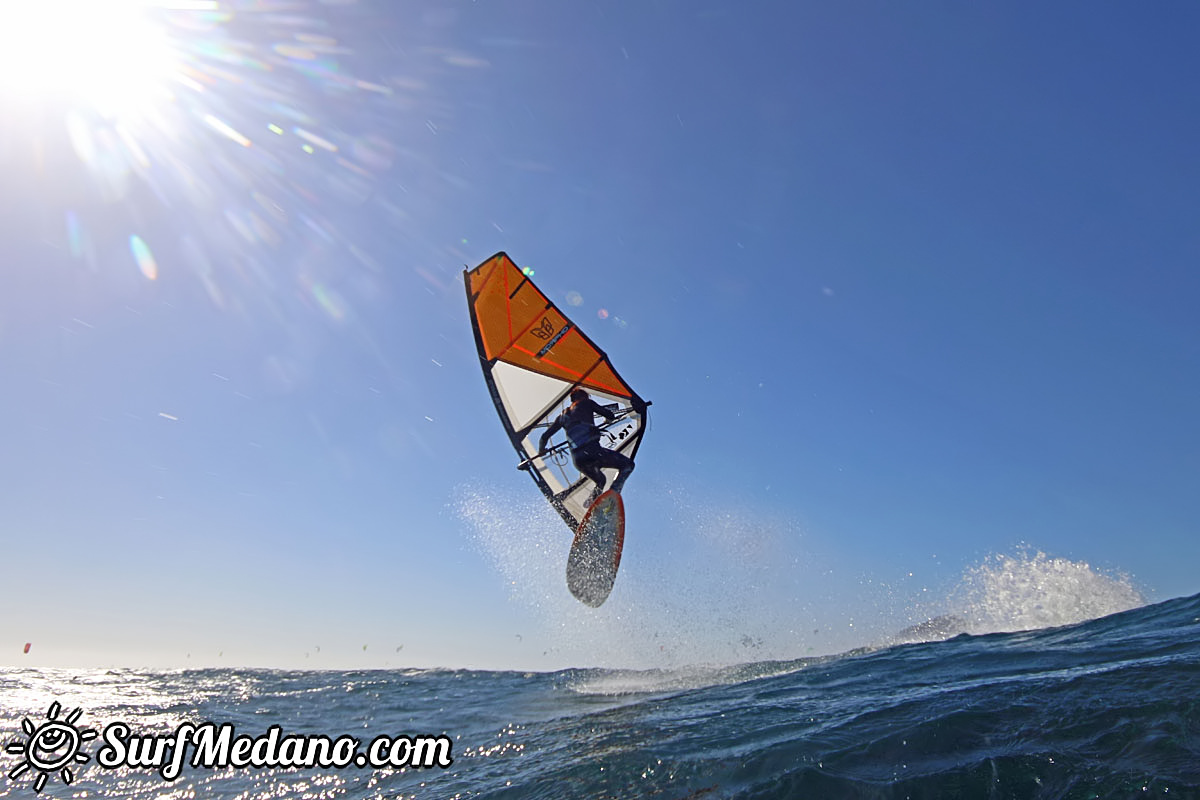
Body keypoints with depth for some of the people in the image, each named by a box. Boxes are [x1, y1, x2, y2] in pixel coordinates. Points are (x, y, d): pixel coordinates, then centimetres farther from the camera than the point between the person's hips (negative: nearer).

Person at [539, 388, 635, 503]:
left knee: (600, 481, 30)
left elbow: (545, 436, 27)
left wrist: (541, 450, 46)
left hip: (577, 460, 6)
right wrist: (609, 419, 35)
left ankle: (593, 501, 1)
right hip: (592, 450, -6)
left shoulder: (563, 415, 26)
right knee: (628, 464, 9)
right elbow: (611, 416, 11)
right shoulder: (586, 403, 15)